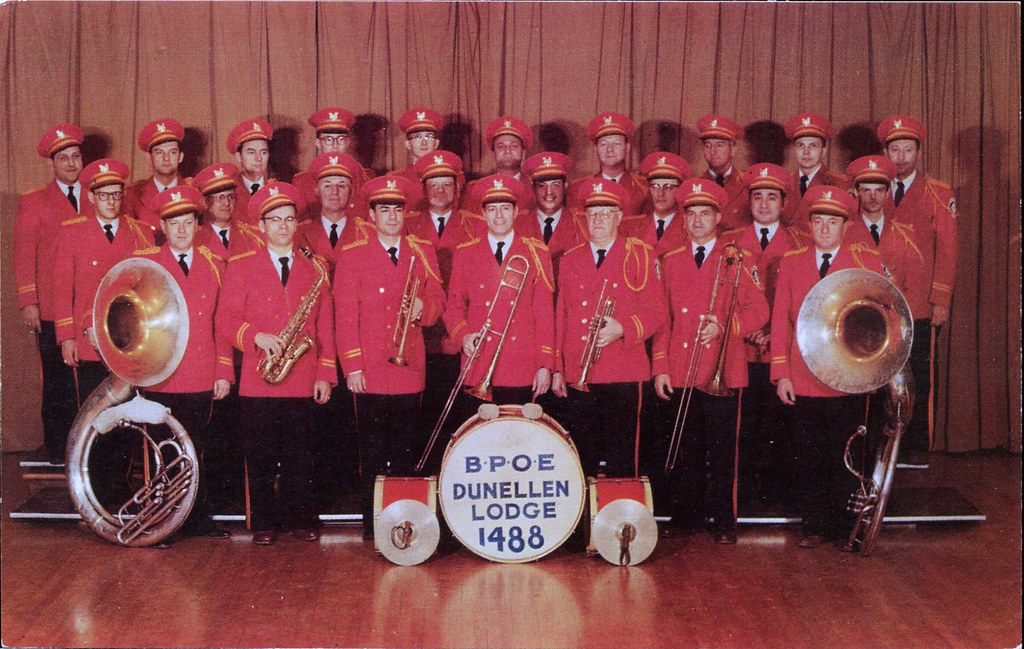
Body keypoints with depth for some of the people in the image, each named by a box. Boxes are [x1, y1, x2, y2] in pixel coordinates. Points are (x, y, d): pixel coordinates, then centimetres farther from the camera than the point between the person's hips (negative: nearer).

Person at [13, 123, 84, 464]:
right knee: (58, 381, -1)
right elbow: (24, 256, 4)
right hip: (52, 309, -2)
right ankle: (58, 450, 9)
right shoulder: (33, 202, 8)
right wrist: (28, 302, -5)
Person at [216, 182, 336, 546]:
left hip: (303, 381, 1)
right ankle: (263, 523, 14)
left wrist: (325, 375, 2)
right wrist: (256, 337, -18)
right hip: (257, 382, -1)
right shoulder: (240, 267, 6)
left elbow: (325, 326, 8)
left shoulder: (316, 269, 10)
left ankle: (300, 520, 16)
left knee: (300, 458, 5)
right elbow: (225, 320, 0)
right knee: (260, 458, 4)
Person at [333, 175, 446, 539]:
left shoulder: (423, 252, 11)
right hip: (370, 372, -2)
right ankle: (372, 526, 8)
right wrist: (352, 366, -6)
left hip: (410, 369, 2)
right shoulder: (353, 256, 3)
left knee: (405, 452, 6)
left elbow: (438, 302, 14)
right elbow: (345, 315, 0)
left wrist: (422, 308, -10)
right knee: (372, 454, 1)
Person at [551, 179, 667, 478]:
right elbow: (561, 318, 16)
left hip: (623, 375, -3)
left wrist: (622, 328, -17)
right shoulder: (570, 260, 14)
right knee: (582, 457, 4)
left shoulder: (639, 255, 4)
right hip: (577, 375, 3)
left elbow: (657, 310, 0)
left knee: (620, 461, -2)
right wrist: (557, 369, 12)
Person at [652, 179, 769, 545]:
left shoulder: (736, 261, 5)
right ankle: (686, 519, 17)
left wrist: (724, 327, -15)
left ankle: (725, 523, 7)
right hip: (679, 376, 2)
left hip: (723, 373, -2)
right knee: (686, 452, 7)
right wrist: (660, 368, 2)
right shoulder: (670, 262, 12)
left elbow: (759, 311, 2)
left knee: (722, 454, -1)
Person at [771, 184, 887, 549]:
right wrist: (781, 374, 0)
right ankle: (815, 527, 16)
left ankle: (847, 528, 15)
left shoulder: (867, 262, 5)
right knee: (808, 458, 5)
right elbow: (780, 321, 7)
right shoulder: (791, 263, 9)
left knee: (845, 459, 3)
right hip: (803, 379, 2)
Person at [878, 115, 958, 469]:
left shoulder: (939, 194, 6)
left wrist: (941, 300, -6)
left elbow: (947, 249, 1)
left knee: (918, 379, 1)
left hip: (920, 305, -2)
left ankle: (916, 448, 9)